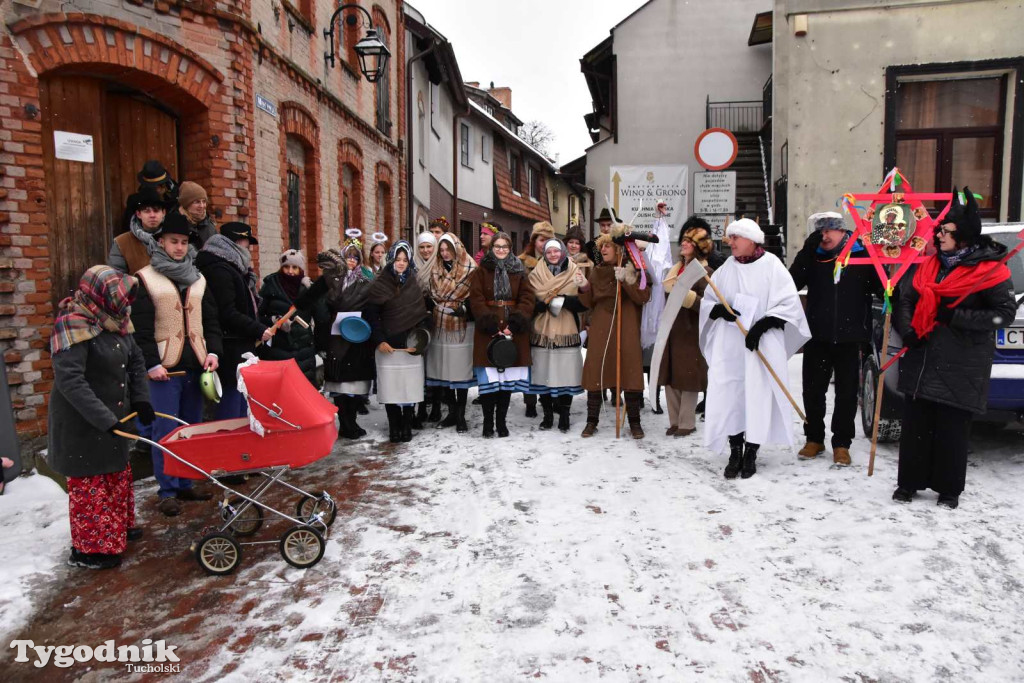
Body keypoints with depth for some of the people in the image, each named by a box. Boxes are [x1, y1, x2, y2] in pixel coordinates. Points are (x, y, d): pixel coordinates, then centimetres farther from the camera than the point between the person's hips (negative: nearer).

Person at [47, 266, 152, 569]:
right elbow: (69, 381, -28)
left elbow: (135, 359, 14)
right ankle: (88, 549, 19)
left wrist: (141, 398, 4)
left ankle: (119, 527, 39)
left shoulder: (113, 321, 2)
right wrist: (103, 418, -30)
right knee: (89, 483, 4)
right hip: (81, 423, -8)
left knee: (118, 473, 20)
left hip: (113, 417, 8)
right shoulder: (73, 325, -22)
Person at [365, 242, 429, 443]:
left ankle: (407, 426, 14)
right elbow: (371, 315, -2)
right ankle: (394, 426, 12)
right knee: (390, 386, 0)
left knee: (410, 386, 2)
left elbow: (423, 312, 11)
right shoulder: (379, 284, 0)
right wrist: (379, 340, -10)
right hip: (388, 345, -2)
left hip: (412, 344, 2)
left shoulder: (415, 282, 8)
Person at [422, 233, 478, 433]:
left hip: (462, 326, -4)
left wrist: (465, 308, -19)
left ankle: (461, 415, 10)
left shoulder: (469, 269, -3)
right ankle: (452, 412, 19)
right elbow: (428, 295, 17)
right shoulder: (434, 270, 11)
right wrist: (430, 305, -2)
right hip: (440, 326, 4)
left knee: (461, 369, -1)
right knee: (443, 369, 7)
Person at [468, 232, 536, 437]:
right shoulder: (481, 271, 7)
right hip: (487, 331, -2)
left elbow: (527, 299, 3)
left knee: (508, 379, 4)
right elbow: (476, 300, -2)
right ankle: (488, 422, 8)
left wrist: (515, 324, -12)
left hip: (513, 332, 2)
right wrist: (490, 325, -15)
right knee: (489, 379, -4)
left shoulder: (519, 272, 11)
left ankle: (501, 421, 16)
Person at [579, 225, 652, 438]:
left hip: (626, 329, -3)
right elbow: (588, 302, 11)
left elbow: (644, 297, -12)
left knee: (630, 371, -2)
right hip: (600, 329, 3)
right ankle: (592, 421, 10)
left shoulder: (632, 270, 1)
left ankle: (634, 422, 10)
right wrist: (582, 287, -6)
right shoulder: (597, 271, 13)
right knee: (596, 371, 1)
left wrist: (627, 279, -24)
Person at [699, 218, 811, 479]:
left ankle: (751, 453, 11)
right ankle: (735, 452, 11)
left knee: (758, 396, -2)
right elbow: (707, 300, 12)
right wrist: (718, 309, -10)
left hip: (762, 344, -3)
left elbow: (789, 302, -6)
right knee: (729, 395, 0)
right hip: (729, 344, 3)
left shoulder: (771, 265, -3)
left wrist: (764, 324, -17)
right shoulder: (726, 268, 8)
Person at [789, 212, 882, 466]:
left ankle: (841, 443, 19)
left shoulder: (863, 255, -1)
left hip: (849, 338, -2)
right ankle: (814, 439, 25)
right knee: (813, 390, 9)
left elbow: (880, 287, 3)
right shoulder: (813, 256, 5)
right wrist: (808, 248, -14)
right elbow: (793, 282, -8)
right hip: (817, 337, 2)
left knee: (847, 393, 7)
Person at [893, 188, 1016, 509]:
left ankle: (948, 489, 20)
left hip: (960, 368, -5)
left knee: (952, 430, 5)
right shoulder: (931, 265, 9)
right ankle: (909, 482, 21)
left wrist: (956, 316, -16)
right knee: (915, 426, 9)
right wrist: (907, 331, -5)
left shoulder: (991, 269, -7)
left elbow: (1005, 312, -8)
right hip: (921, 362, 5)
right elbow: (906, 300, 12)